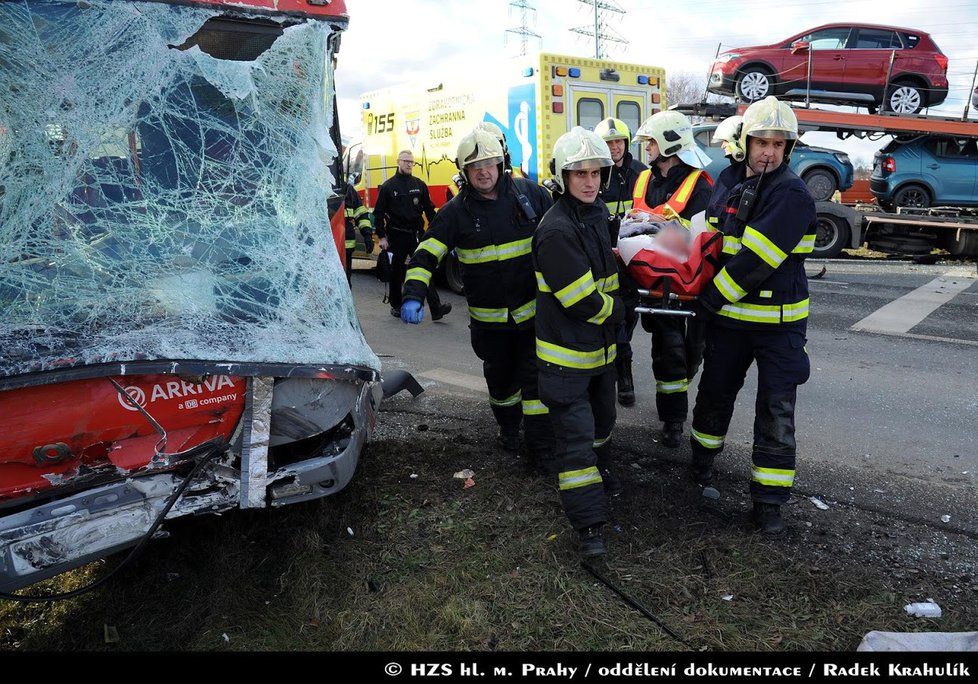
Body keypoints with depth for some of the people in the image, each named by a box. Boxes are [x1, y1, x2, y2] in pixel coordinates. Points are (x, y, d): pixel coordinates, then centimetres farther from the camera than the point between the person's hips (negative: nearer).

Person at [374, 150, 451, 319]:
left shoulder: (420, 185, 9)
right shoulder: (388, 186, 2)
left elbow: (429, 209, 12)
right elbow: (379, 213, 2)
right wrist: (381, 237, -4)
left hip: (417, 234, 1)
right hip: (397, 236, -1)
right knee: (397, 271, 9)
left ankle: (436, 307, -16)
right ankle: (396, 306, 24)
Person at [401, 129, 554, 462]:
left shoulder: (529, 192, -2)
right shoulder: (456, 211, -4)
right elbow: (426, 254, -9)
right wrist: (413, 294, -25)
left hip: (533, 309, -1)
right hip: (488, 318, 1)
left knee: (535, 377, 0)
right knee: (499, 377, 16)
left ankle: (541, 445, 12)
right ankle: (508, 426, 42)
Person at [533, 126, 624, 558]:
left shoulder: (596, 214, 6)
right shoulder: (556, 231, -24)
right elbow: (581, 301, -24)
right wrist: (618, 311, -7)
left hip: (600, 345, 9)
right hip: (566, 352, -9)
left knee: (601, 418, 26)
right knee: (575, 434, -4)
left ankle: (597, 468, 52)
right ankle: (589, 524, 4)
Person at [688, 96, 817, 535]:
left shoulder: (792, 194, -16)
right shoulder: (729, 180, 4)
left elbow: (756, 261, -23)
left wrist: (712, 297, -18)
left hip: (779, 319, -5)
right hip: (729, 315, 5)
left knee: (777, 410, 3)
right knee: (715, 391, 19)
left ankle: (768, 499, 16)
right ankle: (702, 456, 43)